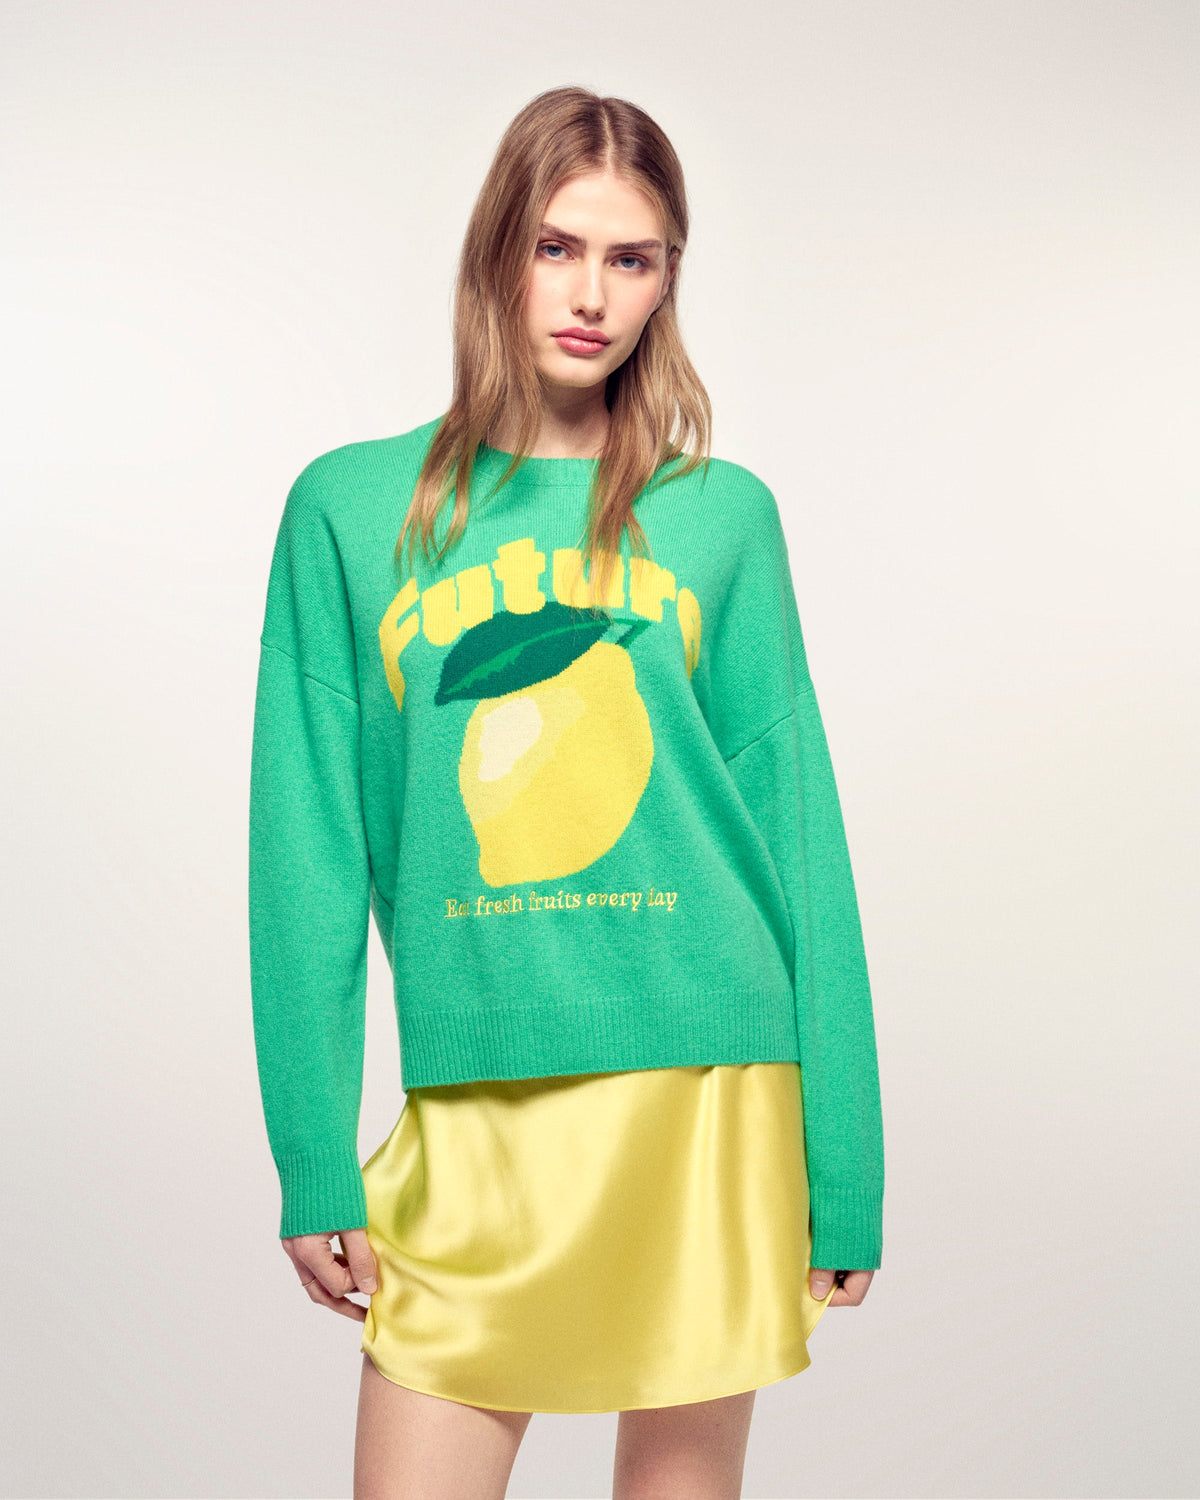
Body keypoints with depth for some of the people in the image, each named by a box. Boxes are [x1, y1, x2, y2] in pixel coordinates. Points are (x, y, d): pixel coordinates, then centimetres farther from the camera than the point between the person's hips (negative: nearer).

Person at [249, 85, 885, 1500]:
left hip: (714, 1090, 1)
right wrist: (313, 1163, -2)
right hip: (474, 1119, 0)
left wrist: (842, 1176, 1)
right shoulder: (352, 508, 4)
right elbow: (307, 853, 3)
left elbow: (798, 838, 4)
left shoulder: (723, 517, 5)